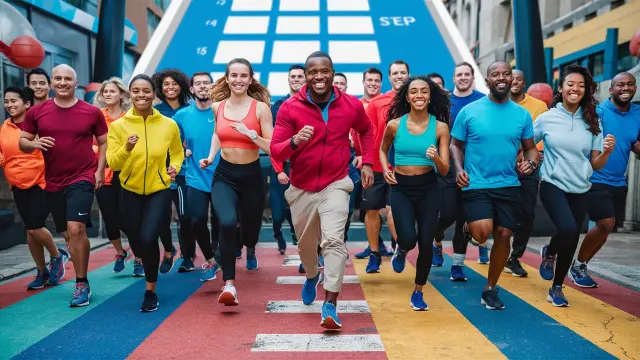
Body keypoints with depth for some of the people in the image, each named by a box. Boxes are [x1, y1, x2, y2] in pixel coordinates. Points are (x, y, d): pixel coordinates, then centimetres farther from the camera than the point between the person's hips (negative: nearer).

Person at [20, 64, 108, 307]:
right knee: (70, 232, 15)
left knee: (76, 228, -17)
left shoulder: (92, 112, -3)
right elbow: (22, 142, 8)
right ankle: (82, 279, 32)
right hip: (53, 182, 4)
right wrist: (34, 144, -14)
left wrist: (100, 170, -4)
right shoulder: (37, 112, 2)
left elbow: (104, 142, 6)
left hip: (82, 178, -4)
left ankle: (81, 284, -4)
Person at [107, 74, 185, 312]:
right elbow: (112, 163, -12)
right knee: (136, 241, 14)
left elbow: (177, 153, 9)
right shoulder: (118, 126, -8)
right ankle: (148, 265, 52)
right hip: (130, 191, 2)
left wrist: (174, 167, -11)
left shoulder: (169, 125, -7)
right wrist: (126, 149, -31)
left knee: (148, 238, -19)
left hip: (159, 190, -2)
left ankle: (151, 292, 2)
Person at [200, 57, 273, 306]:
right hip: (224, 175, 1)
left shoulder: (260, 108, -9)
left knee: (250, 226, 17)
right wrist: (210, 156, 8)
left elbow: (272, 148, -12)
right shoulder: (218, 106, 2)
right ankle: (229, 284, -18)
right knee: (227, 223, -26)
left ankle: (250, 250, 58)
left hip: (251, 175, -1)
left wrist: (250, 133, -25)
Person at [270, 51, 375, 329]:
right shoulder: (290, 108, -11)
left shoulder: (351, 105, -5)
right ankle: (312, 277, 52)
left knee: (334, 239, -20)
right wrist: (295, 141, -33)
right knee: (306, 243, 19)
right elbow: (275, 151, -12)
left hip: (336, 185, -1)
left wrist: (367, 162, 7)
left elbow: (366, 130, 17)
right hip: (302, 188, 1)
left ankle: (330, 305, -13)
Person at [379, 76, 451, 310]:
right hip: (401, 188, 0)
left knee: (426, 243, 2)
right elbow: (383, 149, 16)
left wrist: (436, 158, -26)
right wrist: (385, 169, -2)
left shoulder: (440, 127, -5)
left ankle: (418, 292, 26)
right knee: (408, 239, -15)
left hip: (428, 188, 1)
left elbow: (445, 170, -5)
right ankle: (401, 250, 27)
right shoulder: (395, 124, -4)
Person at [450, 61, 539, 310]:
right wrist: (459, 169, -13)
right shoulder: (469, 111, -2)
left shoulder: (522, 114, 5)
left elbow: (530, 147, 13)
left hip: (508, 185, 3)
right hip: (476, 184, -3)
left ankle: (490, 290, 22)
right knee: (483, 233, -21)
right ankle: (469, 227, 19)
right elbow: (456, 145, 4)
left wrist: (531, 163, -9)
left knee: (503, 235, 4)